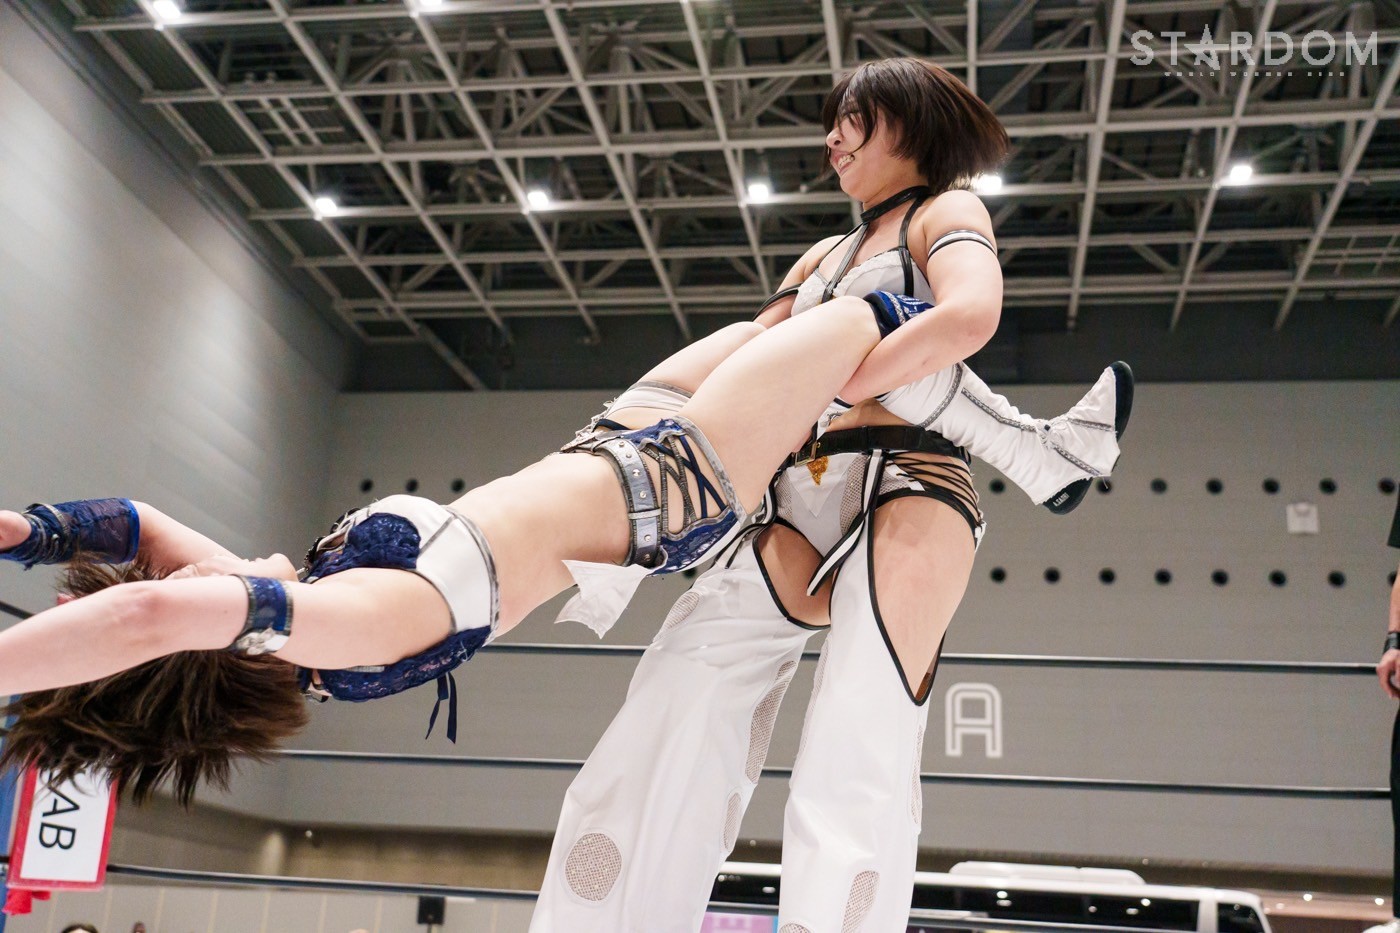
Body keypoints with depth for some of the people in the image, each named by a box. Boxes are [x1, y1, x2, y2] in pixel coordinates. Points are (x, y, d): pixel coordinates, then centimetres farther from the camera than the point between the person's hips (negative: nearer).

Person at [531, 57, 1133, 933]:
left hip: (903, 492, -7)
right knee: (650, 763, -6)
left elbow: (970, 314, -12)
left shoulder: (948, 213, 11)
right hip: (794, 508, 7)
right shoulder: (824, 258, 31)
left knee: (853, 773, -23)